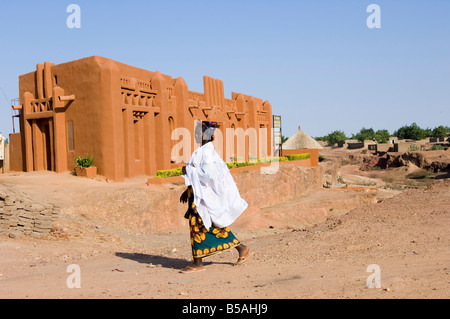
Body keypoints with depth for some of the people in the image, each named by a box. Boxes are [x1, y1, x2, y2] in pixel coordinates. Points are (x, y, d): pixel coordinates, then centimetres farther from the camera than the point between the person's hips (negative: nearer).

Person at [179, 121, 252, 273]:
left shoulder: (207, 151, -16)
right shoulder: (204, 150, 15)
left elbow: (208, 174, -26)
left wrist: (189, 170, -16)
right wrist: (188, 190, 18)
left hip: (205, 195, -10)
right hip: (202, 193, 10)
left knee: (198, 226, -3)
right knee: (215, 227, 13)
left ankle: (197, 263, 6)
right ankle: (242, 249, 19)